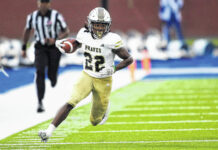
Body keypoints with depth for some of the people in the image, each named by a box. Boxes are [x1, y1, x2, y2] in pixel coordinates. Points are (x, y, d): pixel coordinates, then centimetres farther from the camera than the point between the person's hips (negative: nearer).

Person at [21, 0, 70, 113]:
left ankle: (53, 78, 46)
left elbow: (66, 31, -6)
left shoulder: (56, 16, -11)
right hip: (40, 48, 1)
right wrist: (24, 47, 18)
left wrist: (55, 39, -22)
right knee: (40, 72, -17)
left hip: (54, 47, -1)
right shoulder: (32, 17, -1)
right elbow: (27, 30, 16)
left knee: (51, 75, 4)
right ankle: (40, 102, -19)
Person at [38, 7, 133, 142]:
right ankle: (49, 132, -24)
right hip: (87, 77, 2)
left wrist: (113, 69, -25)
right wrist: (63, 45, -10)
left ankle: (104, 109, 49)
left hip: (103, 81, -2)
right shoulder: (84, 34, -7)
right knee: (71, 103, -25)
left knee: (95, 122, 11)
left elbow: (129, 59, -11)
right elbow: (73, 48, 13)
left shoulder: (112, 40, -19)